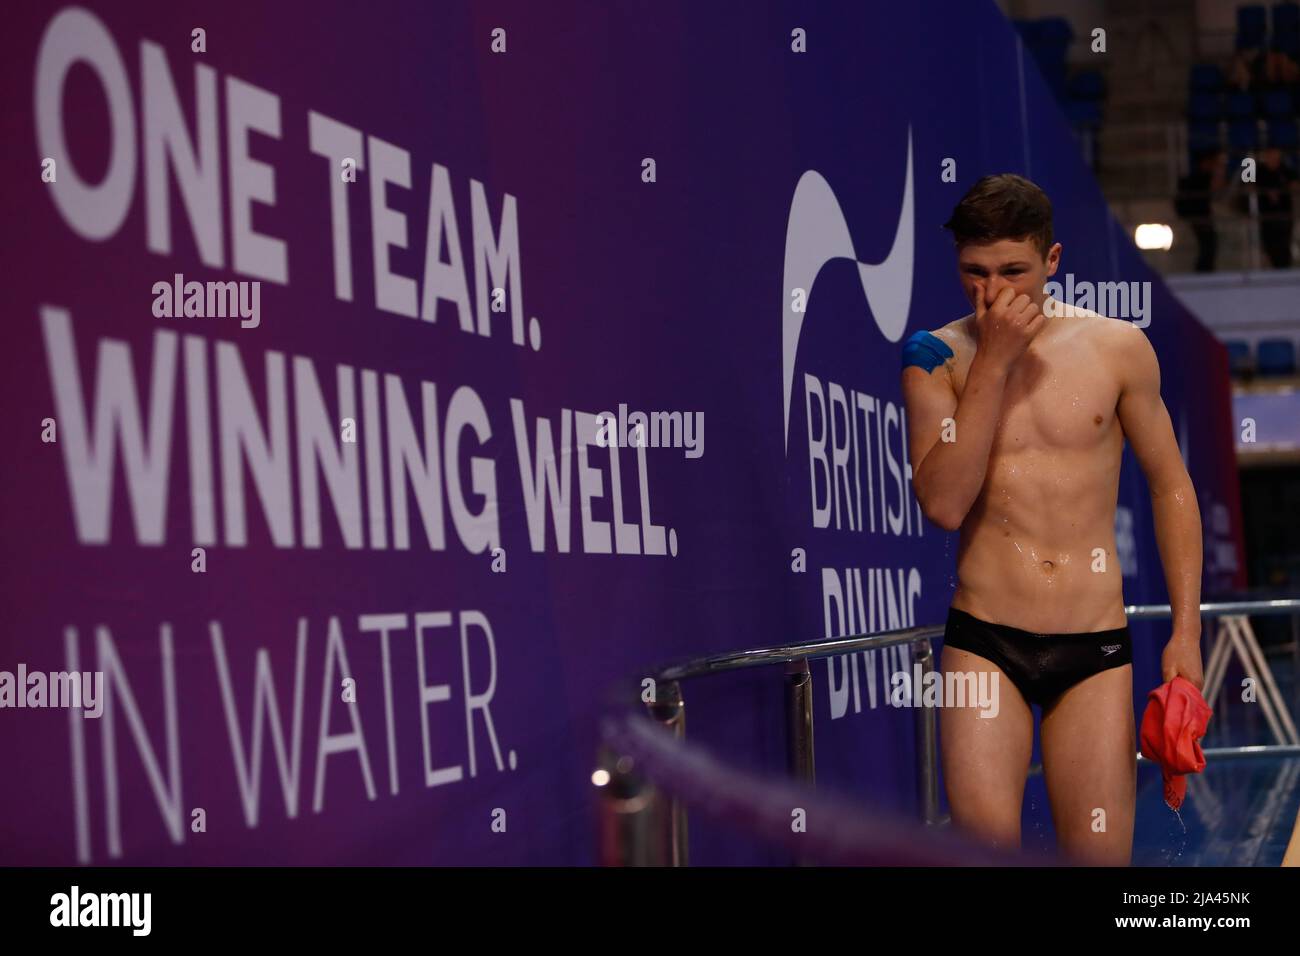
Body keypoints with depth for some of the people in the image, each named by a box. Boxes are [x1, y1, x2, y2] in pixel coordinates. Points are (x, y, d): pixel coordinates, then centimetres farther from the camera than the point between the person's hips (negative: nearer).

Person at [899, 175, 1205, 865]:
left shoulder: (1117, 348, 2)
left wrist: (1186, 632, 5)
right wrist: (992, 362, -15)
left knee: (1100, 854, -1)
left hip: (1096, 649, 1)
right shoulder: (939, 357, 0)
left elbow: (1170, 486, 10)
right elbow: (943, 504, -13)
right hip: (984, 642, -1)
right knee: (985, 836, -17)